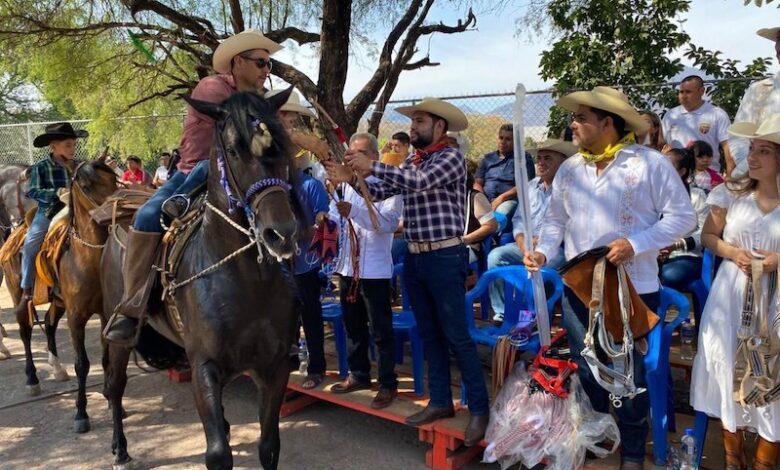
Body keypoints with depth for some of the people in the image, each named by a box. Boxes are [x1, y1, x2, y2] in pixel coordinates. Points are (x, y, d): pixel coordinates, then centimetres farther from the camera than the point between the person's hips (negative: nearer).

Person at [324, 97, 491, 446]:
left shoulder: (451, 157, -8)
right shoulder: (410, 163, 13)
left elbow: (420, 181, -24)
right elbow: (380, 192, 6)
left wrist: (372, 166, -20)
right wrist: (351, 178, -11)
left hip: (445, 257, -7)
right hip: (414, 258, 7)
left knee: (456, 337, -3)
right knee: (429, 335, 13)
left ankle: (479, 408, 8)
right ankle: (440, 402, 25)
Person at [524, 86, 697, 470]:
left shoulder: (651, 163, -8)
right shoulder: (569, 169, 7)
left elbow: (682, 216, -8)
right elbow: (555, 220, 13)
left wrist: (635, 244, -19)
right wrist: (543, 251, -6)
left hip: (633, 287, -4)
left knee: (631, 373, 7)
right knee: (585, 371, 15)